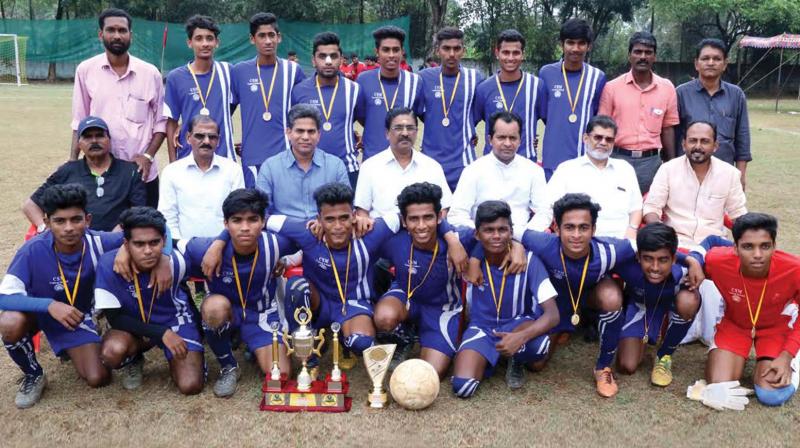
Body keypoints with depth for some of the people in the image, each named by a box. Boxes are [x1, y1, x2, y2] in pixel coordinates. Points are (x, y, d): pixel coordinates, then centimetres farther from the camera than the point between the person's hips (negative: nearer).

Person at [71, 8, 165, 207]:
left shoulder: (150, 73, 1)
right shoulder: (86, 70, 1)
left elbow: (161, 121, 5)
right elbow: (79, 122, 6)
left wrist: (148, 156, -7)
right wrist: (72, 163, -1)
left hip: (141, 172, 0)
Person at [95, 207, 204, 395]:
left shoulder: (176, 261, -25)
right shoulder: (109, 264, -28)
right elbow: (114, 318, -20)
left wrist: (199, 327, 8)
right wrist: (162, 334, -26)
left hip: (174, 319, 0)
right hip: (134, 326, 0)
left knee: (191, 386, -16)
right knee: (112, 352, -33)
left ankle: (173, 358, 20)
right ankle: (134, 361, 6)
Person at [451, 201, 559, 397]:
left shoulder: (528, 260, -19)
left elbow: (552, 314, -24)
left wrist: (521, 336, -40)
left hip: (517, 324, 0)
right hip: (481, 327, 1)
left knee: (539, 344, -38)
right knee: (462, 387, -25)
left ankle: (516, 360, 1)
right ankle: (487, 359, 10)